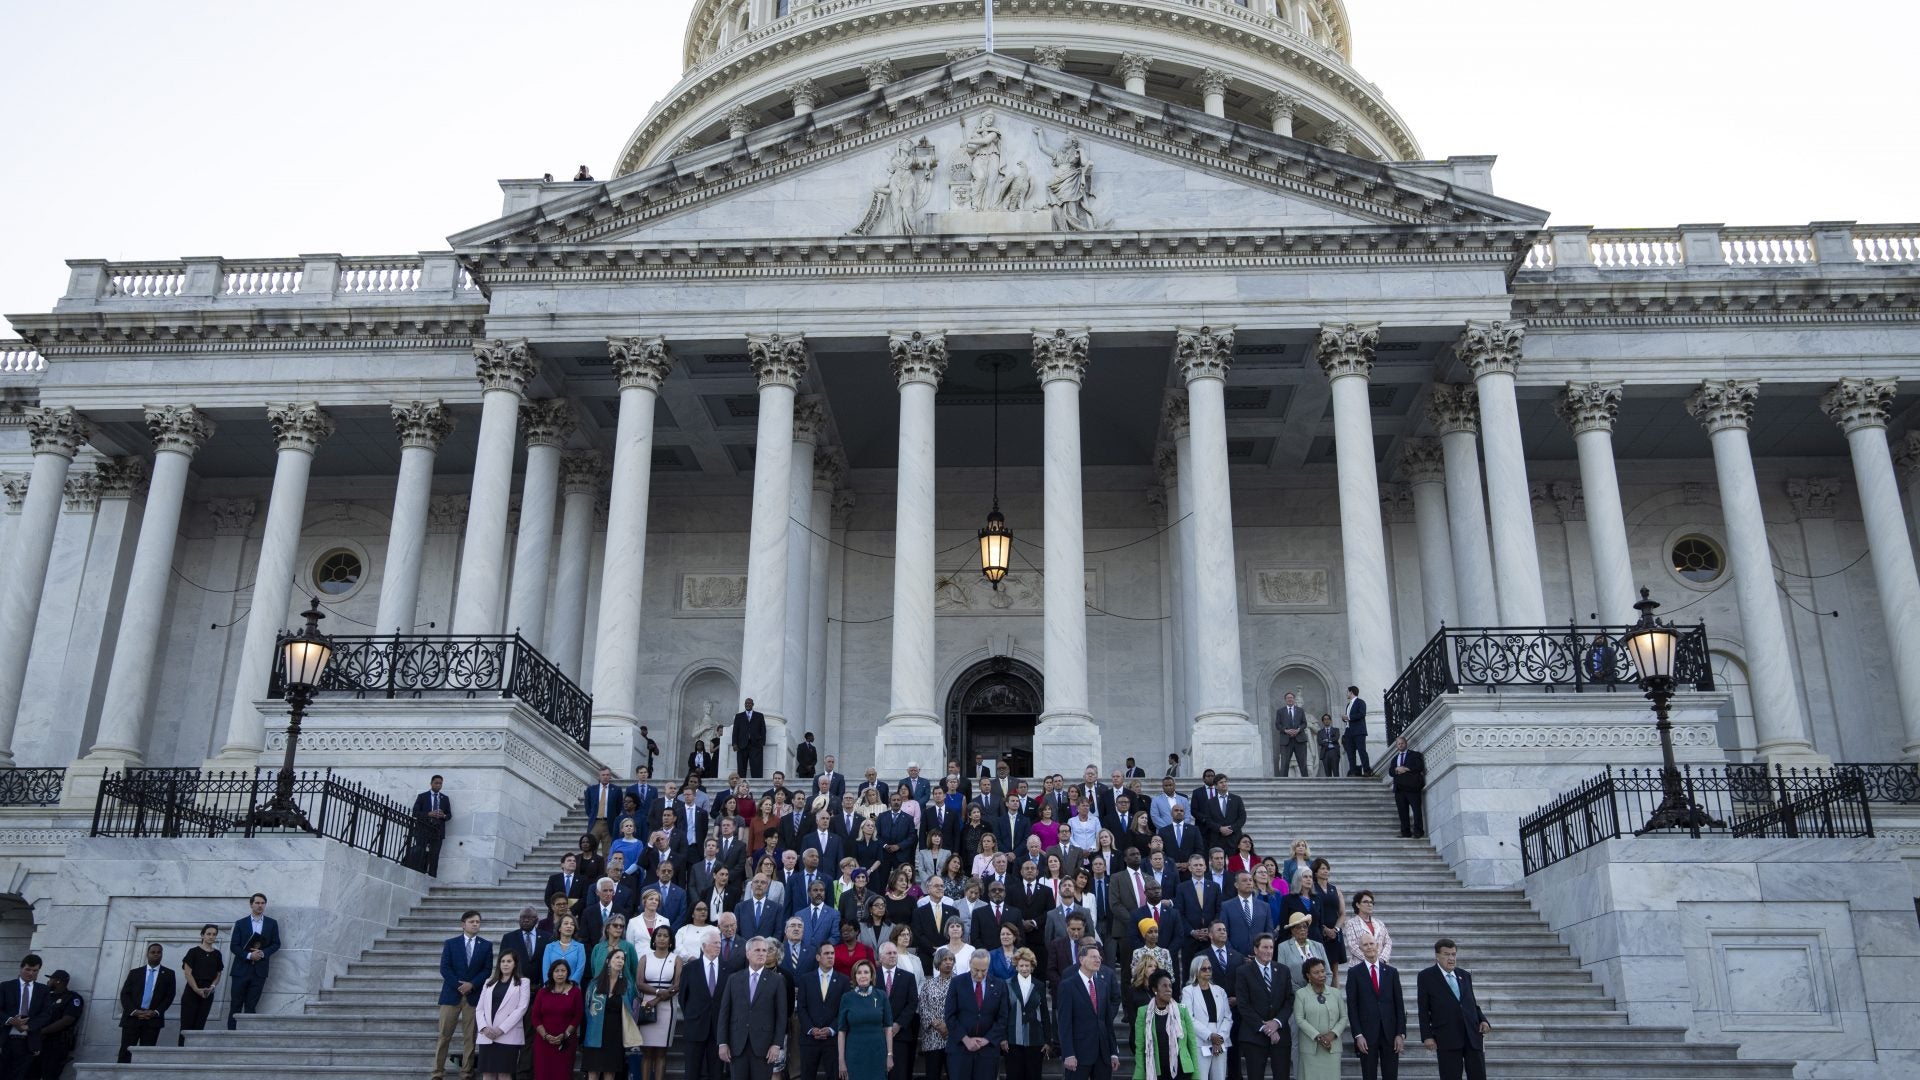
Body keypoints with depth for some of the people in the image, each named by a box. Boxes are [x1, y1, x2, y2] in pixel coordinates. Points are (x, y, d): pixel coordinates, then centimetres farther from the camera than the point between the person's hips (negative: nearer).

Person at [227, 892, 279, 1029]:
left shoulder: (272, 923, 9)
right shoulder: (240, 923, 5)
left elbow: (276, 944, 7)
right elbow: (233, 945, 0)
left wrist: (263, 953, -11)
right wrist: (248, 955, -15)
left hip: (259, 970, 0)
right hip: (241, 969, 0)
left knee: (251, 1006, 1)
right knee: (235, 1005, -2)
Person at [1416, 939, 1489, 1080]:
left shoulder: (1465, 975, 16)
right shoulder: (1426, 976, 2)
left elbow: (1472, 1003, 21)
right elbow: (1423, 1010, 1)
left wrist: (1482, 1020, 2)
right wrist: (1427, 1036, -7)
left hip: (1473, 1034, 4)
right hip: (1447, 1036, -4)